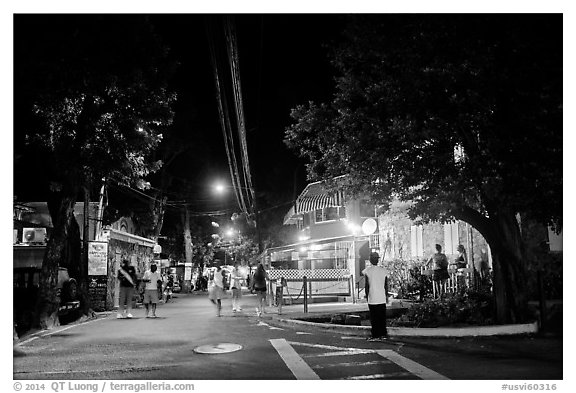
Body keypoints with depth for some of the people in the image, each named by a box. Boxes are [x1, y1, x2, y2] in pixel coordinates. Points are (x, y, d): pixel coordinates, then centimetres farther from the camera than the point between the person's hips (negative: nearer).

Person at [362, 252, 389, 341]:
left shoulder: (367, 271, -8)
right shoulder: (383, 270, 3)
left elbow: (367, 285, -8)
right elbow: (386, 285, 7)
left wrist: (367, 296, 3)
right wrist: (386, 295, 17)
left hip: (372, 299, -4)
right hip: (382, 299, 4)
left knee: (374, 318, 2)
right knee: (382, 317, 12)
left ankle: (376, 336, 3)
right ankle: (383, 334, 18)